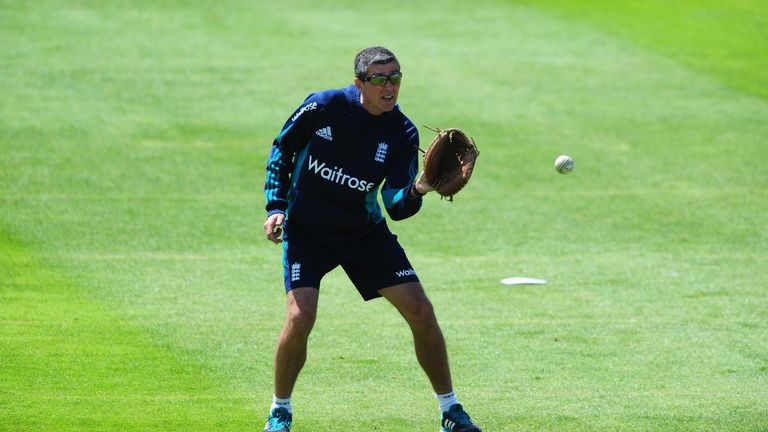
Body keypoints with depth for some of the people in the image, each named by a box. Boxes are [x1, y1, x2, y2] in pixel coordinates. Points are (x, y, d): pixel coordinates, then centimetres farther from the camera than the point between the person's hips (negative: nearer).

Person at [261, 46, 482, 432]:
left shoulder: (402, 134, -13)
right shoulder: (322, 107, -17)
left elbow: (395, 207, -16)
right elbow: (281, 150, -1)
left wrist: (416, 191, -38)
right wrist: (275, 207, -9)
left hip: (366, 233, 2)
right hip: (306, 230, -2)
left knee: (420, 311, -5)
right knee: (300, 317, -21)